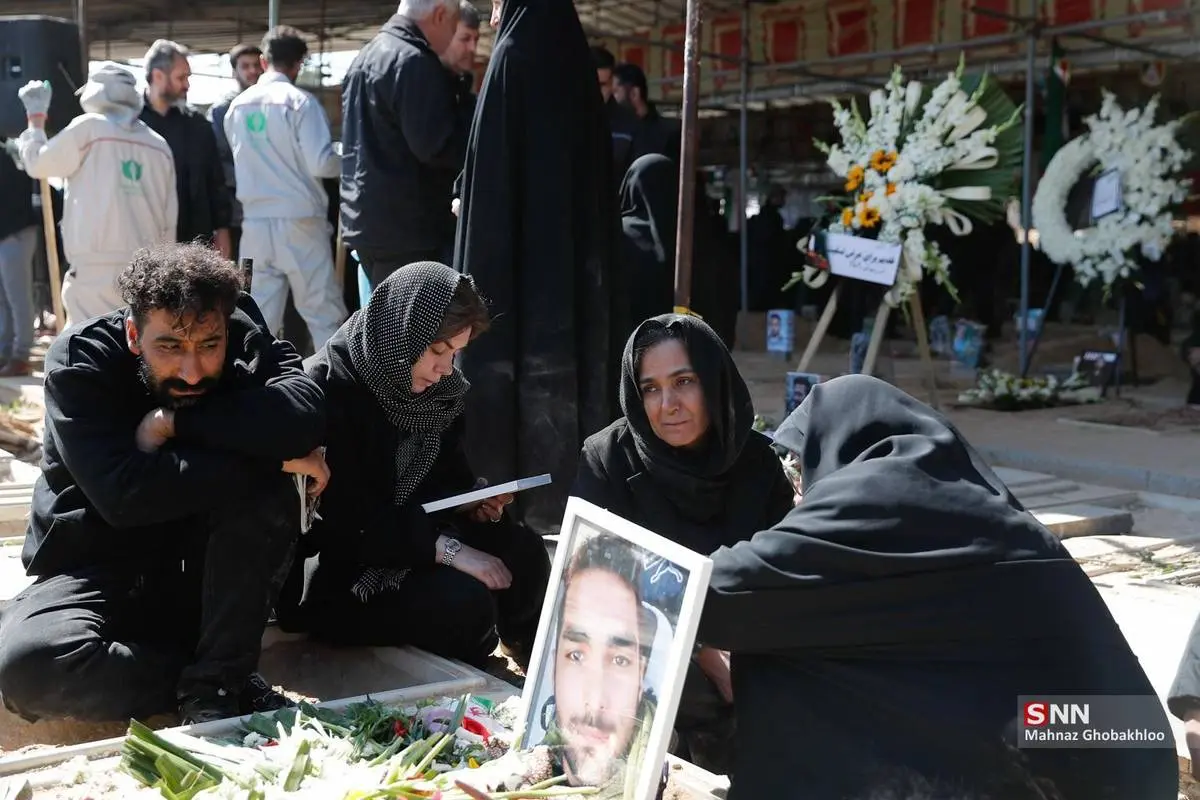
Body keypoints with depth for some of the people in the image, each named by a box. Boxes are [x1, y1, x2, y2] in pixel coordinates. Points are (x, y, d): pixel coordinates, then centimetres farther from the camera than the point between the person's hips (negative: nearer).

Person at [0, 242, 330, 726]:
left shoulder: (246, 340, -11)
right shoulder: (79, 360, -18)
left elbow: (305, 415, -31)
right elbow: (123, 494, -31)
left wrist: (177, 421, -28)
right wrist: (272, 459, -29)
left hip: (205, 573, 2)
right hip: (98, 572, -1)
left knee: (268, 493, -27)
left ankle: (215, 680, -18)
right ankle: (219, 679, -12)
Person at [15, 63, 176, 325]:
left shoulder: (88, 128, -2)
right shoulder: (160, 146, 12)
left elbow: (37, 164, 8)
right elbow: (169, 220, 12)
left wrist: (36, 117, 22)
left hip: (96, 266, -5)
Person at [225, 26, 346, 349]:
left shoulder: (237, 107, 7)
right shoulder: (300, 102, -8)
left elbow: (241, 163, 16)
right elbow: (321, 164, -14)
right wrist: (347, 159, 6)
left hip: (255, 223, 5)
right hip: (299, 221, -4)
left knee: (259, 320, 6)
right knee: (324, 315, 2)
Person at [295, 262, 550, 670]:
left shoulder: (435, 388, 3)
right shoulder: (328, 388, -22)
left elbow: (446, 473, 14)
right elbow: (343, 522, -26)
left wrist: (473, 499, -9)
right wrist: (447, 549, -28)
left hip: (414, 535, 8)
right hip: (336, 568, -7)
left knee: (522, 552, -13)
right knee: (466, 602, -26)